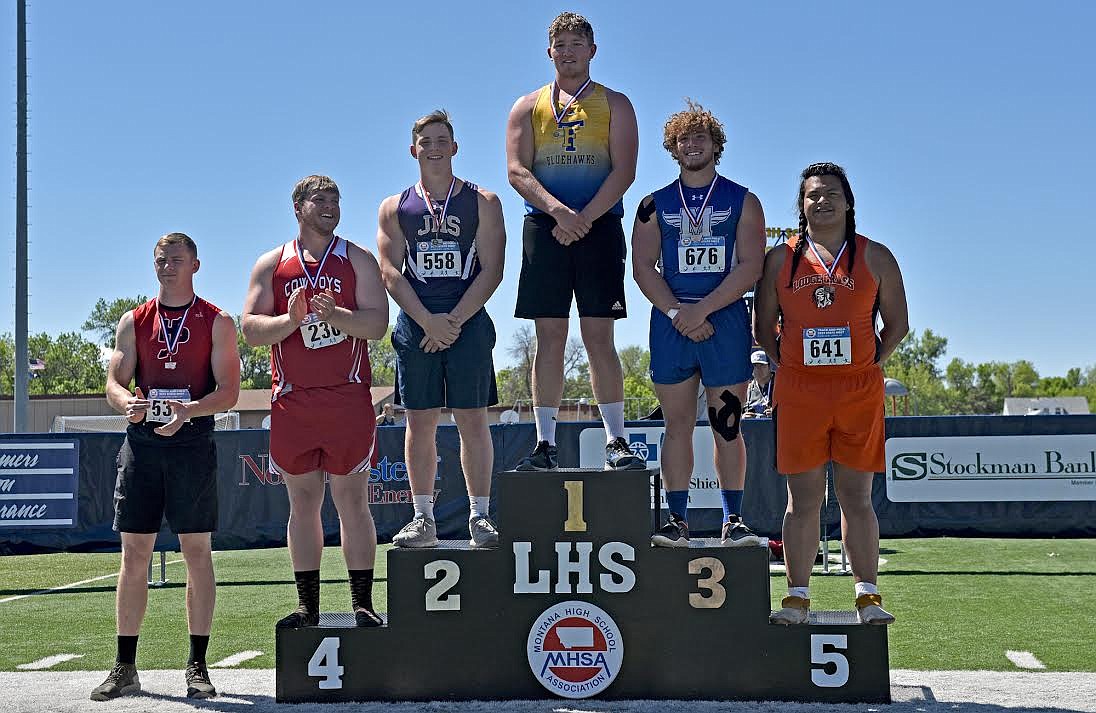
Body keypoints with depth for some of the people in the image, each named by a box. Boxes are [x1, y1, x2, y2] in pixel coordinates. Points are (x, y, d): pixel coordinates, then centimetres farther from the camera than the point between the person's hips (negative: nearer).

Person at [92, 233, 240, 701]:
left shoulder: (217, 323, 3)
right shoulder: (134, 322, 12)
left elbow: (228, 392, -3)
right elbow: (114, 382, 7)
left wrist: (189, 409, -22)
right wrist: (127, 403, -17)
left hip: (193, 440, -2)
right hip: (142, 440, 3)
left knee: (196, 550, -1)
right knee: (134, 552, 3)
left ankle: (197, 666, 6)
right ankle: (125, 668, 11)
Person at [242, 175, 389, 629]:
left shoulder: (358, 260, 6)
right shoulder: (272, 265, 10)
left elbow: (378, 323, -4)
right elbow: (250, 329, 3)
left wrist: (334, 314, -20)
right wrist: (291, 320, -15)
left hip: (348, 400, -2)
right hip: (292, 401, 2)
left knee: (352, 502, -1)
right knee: (302, 504, 6)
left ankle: (362, 605, 5)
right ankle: (307, 607, 13)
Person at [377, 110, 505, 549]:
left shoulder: (483, 203, 6)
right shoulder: (395, 208, 11)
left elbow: (491, 270, -2)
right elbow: (391, 273, 2)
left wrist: (454, 321, -12)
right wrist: (429, 322, -11)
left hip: (468, 322, -2)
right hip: (415, 324, 2)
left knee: (472, 420, -2)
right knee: (420, 422, 3)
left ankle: (479, 516, 3)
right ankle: (423, 519, 9)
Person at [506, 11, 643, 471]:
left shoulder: (614, 104, 10)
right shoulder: (528, 107, 13)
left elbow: (624, 171, -2)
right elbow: (517, 171, 1)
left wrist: (583, 218, -14)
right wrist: (557, 211, -16)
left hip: (599, 227, -1)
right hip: (543, 228, 1)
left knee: (598, 337, -5)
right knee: (549, 337, 0)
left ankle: (615, 442, -1)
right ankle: (545, 445, 2)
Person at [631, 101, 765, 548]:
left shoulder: (743, 202, 7)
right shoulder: (655, 205, 12)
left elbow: (750, 267, -4)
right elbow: (643, 267, 3)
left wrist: (701, 310, -14)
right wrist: (676, 312, -12)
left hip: (725, 319, -1)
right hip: (670, 321, 2)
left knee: (727, 425, -1)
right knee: (677, 424, 2)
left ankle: (733, 521, 5)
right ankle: (677, 521, 6)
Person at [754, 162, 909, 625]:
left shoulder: (875, 257, 7)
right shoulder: (781, 258, 7)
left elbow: (897, 323, 11)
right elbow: (764, 326, 12)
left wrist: (870, 365, 3)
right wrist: (786, 366, 2)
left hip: (859, 392, 0)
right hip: (798, 392, 0)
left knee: (856, 498, 3)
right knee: (803, 500, 3)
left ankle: (868, 596, 9)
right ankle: (797, 597, 8)